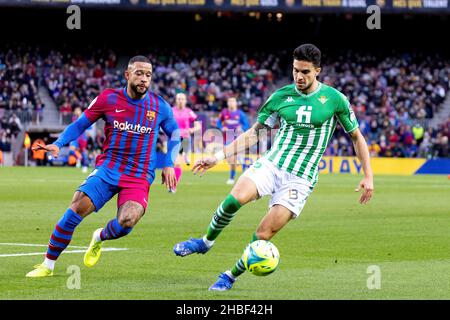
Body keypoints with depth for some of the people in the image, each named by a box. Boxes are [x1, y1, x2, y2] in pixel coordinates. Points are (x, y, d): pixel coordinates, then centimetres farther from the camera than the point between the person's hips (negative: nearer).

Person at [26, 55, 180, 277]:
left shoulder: (160, 106, 0)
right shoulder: (108, 99, -3)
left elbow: (174, 133, 18)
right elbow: (80, 124, 6)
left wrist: (169, 164, 7)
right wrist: (58, 144, -9)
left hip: (139, 177, 0)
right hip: (108, 168, 0)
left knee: (127, 221, -26)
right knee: (76, 209, -19)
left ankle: (100, 237, 12)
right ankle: (48, 265, -3)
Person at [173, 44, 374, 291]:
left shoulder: (334, 99, -1)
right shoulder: (281, 96, 6)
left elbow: (356, 137, 10)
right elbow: (255, 133, 12)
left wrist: (368, 176, 4)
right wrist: (218, 156, 5)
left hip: (300, 178, -2)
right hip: (271, 164, 2)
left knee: (264, 235, -13)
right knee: (236, 198, -28)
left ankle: (230, 277, 7)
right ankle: (206, 242, -4)